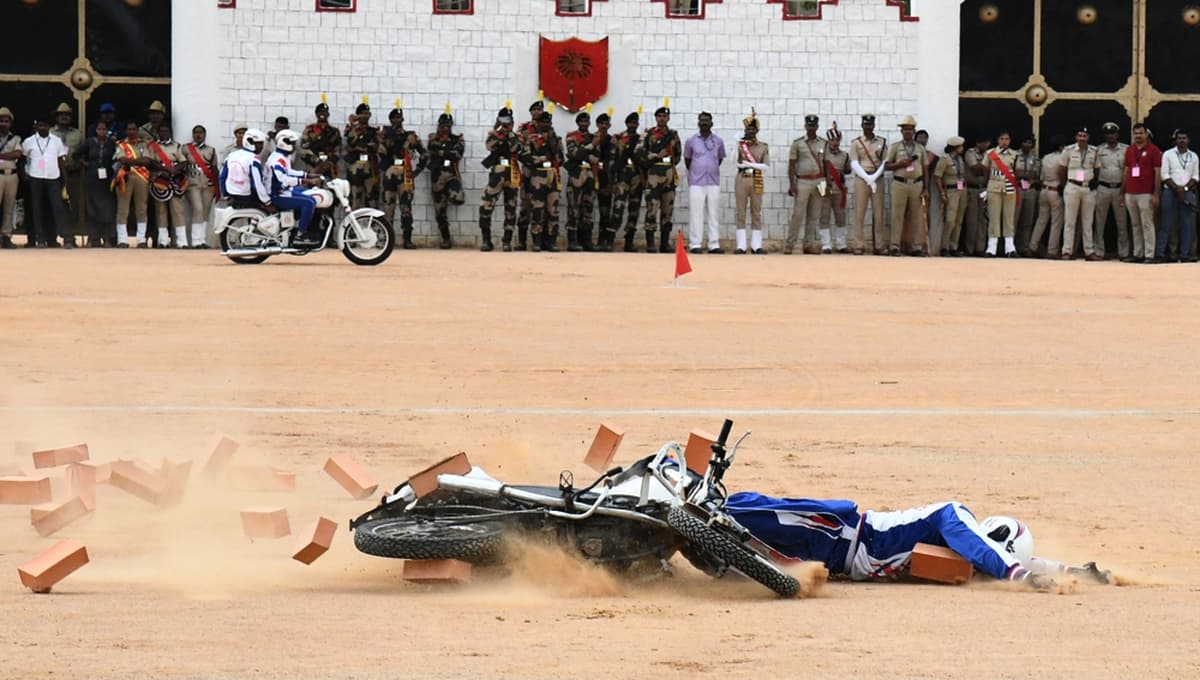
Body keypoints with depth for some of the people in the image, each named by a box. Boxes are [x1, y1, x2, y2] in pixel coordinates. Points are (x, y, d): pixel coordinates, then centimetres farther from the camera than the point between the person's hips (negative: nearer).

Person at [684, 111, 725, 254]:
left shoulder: (718, 141, 6)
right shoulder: (691, 141, 2)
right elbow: (687, 159, 14)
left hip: (713, 182, 2)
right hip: (696, 183, -2)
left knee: (713, 214, 3)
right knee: (696, 214, -3)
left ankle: (714, 245, 4)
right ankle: (696, 245, -1)